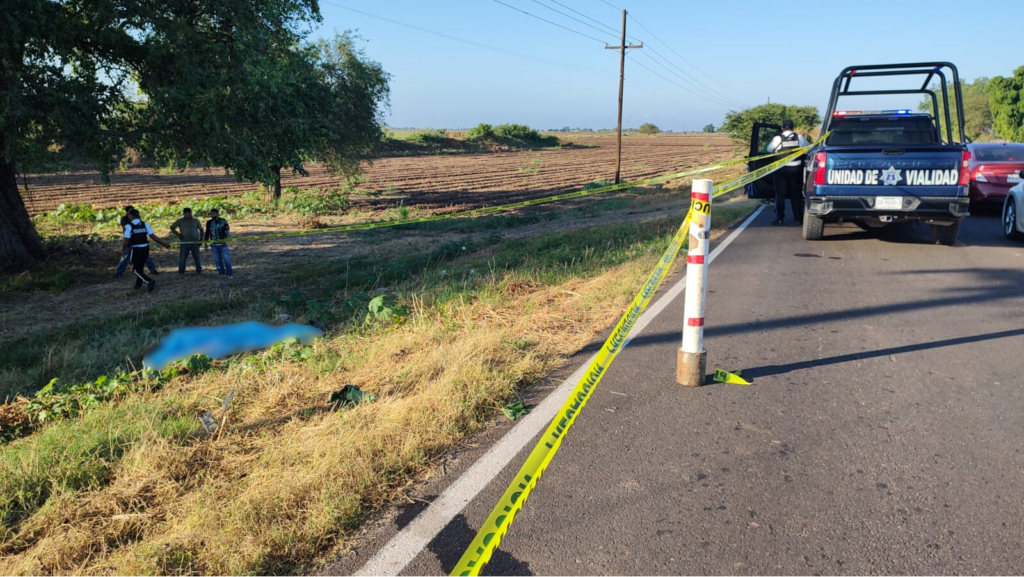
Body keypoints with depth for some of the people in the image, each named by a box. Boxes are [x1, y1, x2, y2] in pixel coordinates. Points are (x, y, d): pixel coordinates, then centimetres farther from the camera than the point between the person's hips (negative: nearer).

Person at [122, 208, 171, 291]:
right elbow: (153, 236, -6)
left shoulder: (128, 226, -12)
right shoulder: (145, 224, -1)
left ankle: (149, 281, -15)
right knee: (141, 267, 23)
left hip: (135, 250, -5)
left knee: (136, 269, 6)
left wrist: (123, 247, 6)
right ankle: (138, 284, 35)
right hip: (145, 249, 5)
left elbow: (126, 242, -15)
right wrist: (164, 244, 0)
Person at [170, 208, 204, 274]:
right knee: (182, 258, 0)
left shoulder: (196, 221, 8)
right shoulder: (180, 221, 3)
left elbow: (201, 230, 14)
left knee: (197, 258, 4)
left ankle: (199, 271, 12)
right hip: (184, 243, -1)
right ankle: (181, 272, 6)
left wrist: (201, 239, 5)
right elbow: (172, 227, 9)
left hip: (195, 243, 1)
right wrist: (178, 234, -3)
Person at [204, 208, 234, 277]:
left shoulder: (223, 221, -3)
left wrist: (225, 239, -22)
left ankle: (229, 273, 0)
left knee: (226, 258, -7)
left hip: (223, 244, -4)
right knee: (217, 259, 7)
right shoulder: (209, 222, 7)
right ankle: (221, 272, 16)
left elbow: (227, 230, -7)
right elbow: (207, 233, 14)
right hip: (214, 244, 4)